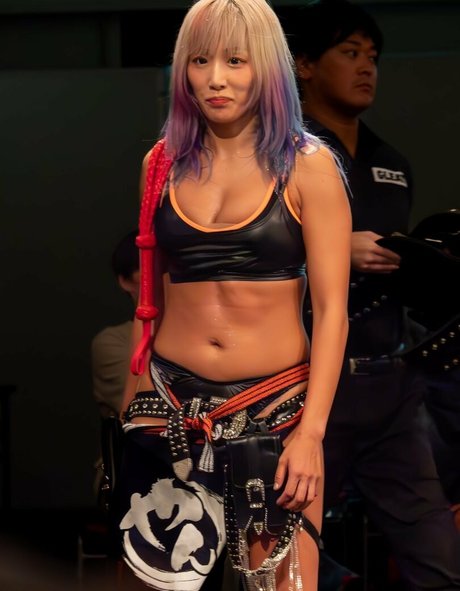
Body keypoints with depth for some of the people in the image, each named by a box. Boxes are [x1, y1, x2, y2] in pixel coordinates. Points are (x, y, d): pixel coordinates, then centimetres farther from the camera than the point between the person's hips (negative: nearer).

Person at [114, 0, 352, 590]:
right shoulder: (163, 162, 7)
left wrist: (311, 431, -12)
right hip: (170, 404, 3)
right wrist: (133, 388, 16)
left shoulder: (307, 166, -3)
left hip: (274, 407, -3)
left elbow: (331, 309, -6)